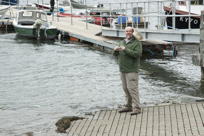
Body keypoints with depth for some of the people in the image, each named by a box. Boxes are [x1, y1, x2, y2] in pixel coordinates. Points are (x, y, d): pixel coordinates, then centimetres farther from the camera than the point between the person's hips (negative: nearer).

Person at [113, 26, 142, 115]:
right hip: (123, 69, 7)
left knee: (132, 88, -12)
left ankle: (136, 108, -11)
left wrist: (125, 49, -23)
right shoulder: (122, 42, 15)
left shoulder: (137, 43, -6)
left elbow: (137, 54, -20)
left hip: (132, 70, -7)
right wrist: (115, 50, -9)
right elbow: (116, 54, 15)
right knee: (126, 88, 11)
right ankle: (129, 106, 20)